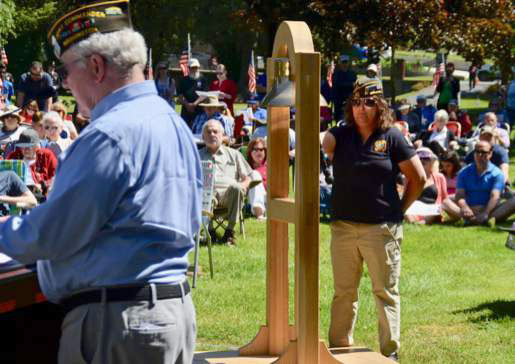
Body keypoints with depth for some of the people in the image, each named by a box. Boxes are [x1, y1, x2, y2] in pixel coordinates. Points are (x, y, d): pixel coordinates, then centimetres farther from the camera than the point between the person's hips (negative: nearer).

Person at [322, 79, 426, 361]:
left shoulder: (391, 138, -2)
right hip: (343, 227, 3)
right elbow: (322, 143, -16)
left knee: (386, 292, 3)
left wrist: (400, 209, 1)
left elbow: (418, 178, 1)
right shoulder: (341, 135, 5)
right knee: (343, 293, 12)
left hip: (381, 229, -3)